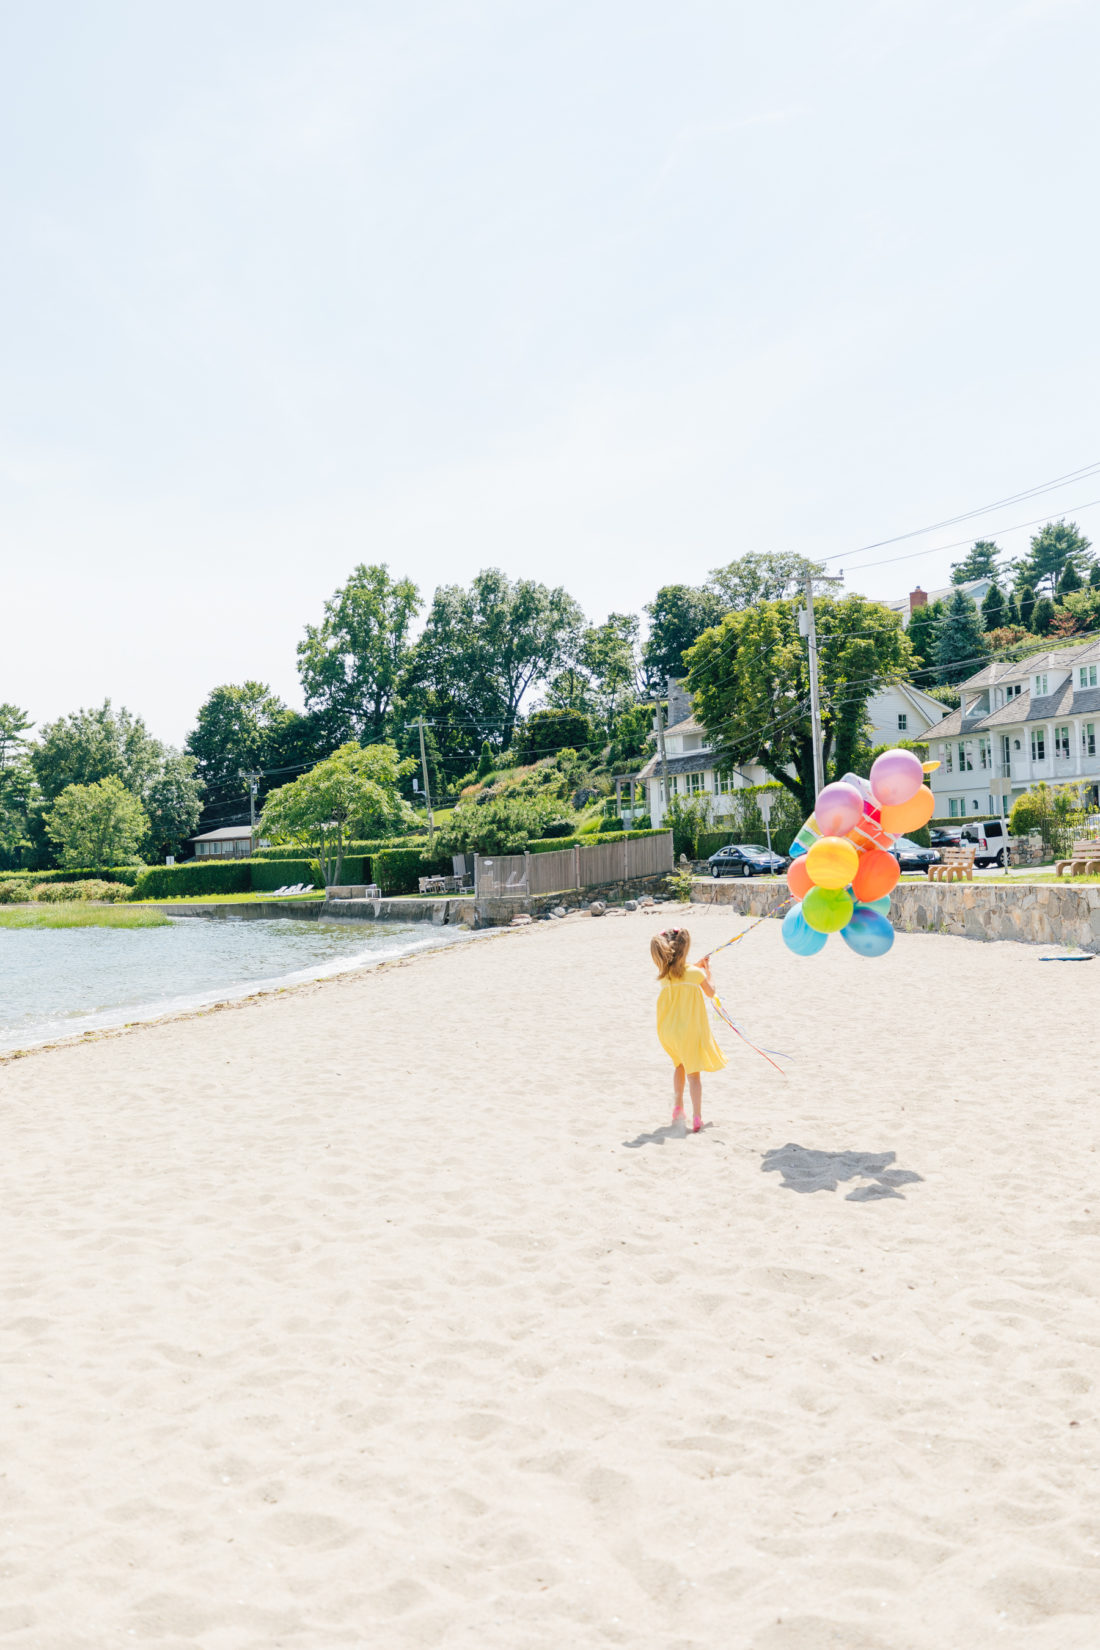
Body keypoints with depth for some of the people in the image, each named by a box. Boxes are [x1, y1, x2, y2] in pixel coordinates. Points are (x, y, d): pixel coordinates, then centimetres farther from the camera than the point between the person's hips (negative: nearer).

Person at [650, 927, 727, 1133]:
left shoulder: (664, 974, -3)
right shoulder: (696, 974, -15)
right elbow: (711, 992, 3)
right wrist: (707, 971, 17)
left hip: (668, 1031, 4)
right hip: (689, 1030, -4)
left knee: (680, 1065, 27)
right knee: (693, 1073, 2)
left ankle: (677, 1109, 32)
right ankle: (696, 1118, -5)